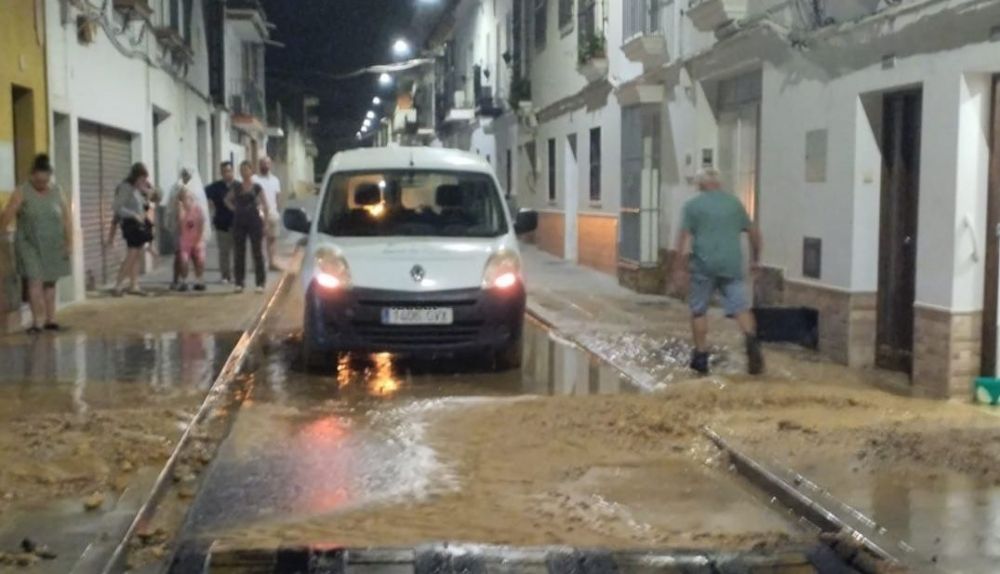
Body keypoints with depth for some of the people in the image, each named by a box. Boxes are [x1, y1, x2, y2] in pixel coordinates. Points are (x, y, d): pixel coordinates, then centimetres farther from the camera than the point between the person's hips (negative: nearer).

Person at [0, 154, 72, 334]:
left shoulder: (57, 192, 2)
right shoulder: (22, 192, -6)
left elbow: (67, 218, 4)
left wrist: (69, 243, 1)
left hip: (53, 245, 3)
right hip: (29, 245, -3)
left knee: (50, 282, 9)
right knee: (35, 282, -9)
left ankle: (50, 319, 16)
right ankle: (37, 322, -8)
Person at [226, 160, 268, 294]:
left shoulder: (256, 187, -1)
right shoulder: (236, 187, 6)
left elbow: (264, 204, 3)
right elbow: (227, 199, 19)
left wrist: (264, 217, -1)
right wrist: (234, 208, 5)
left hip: (254, 221, -3)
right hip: (239, 221, 3)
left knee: (257, 252, 1)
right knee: (239, 253, 4)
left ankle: (260, 283, 6)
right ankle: (239, 283, 9)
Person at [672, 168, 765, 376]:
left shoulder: (693, 205, 2)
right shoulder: (734, 202, 12)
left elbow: (684, 238, -5)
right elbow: (754, 232, 16)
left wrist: (679, 269, -3)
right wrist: (755, 259, 28)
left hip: (704, 265, -2)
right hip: (732, 265, 2)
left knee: (698, 311, 10)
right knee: (740, 307, 0)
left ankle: (701, 356, 12)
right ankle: (751, 338, -27)